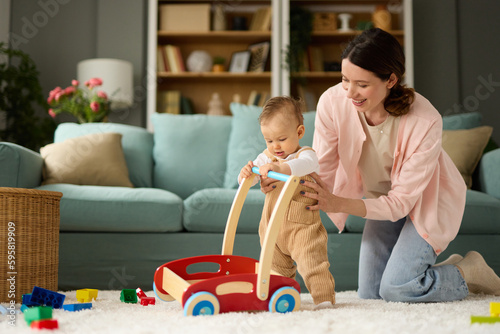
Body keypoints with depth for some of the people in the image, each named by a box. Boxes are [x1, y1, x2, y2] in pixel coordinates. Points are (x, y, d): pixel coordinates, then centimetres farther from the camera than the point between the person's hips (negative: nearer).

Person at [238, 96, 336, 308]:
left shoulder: (305, 154, -12)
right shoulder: (266, 157, 7)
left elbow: (305, 165, -37)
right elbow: (248, 182, 0)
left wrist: (279, 167, -53)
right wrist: (245, 174, -25)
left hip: (302, 226, -6)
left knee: (311, 262, -14)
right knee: (276, 267, 17)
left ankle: (324, 298, -4)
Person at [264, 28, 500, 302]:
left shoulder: (425, 122, -36)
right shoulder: (332, 102, -26)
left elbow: (401, 202, -30)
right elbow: (322, 172, -18)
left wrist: (339, 203, -44)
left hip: (426, 198, -5)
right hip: (382, 196, 5)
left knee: (396, 289, -17)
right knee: (369, 293, 6)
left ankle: (469, 271, 11)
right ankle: (446, 267, 29)